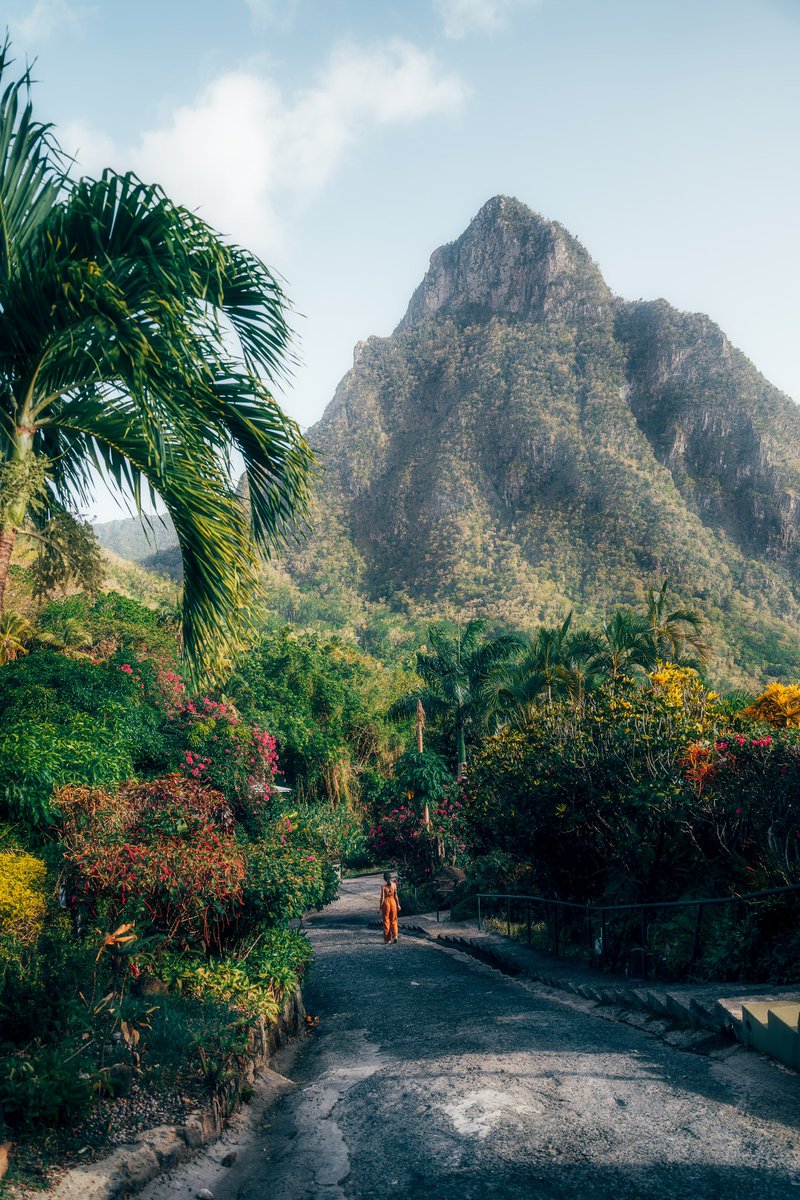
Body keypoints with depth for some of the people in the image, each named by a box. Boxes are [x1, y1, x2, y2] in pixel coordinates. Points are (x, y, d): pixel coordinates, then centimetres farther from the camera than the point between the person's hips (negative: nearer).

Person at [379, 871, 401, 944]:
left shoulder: (383, 886, -14)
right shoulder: (394, 884, -5)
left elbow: (382, 898, -12)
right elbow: (396, 896, 0)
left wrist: (380, 907, -3)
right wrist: (398, 905, 10)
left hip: (386, 903, -3)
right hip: (393, 902, 3)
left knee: (386, 921, 9)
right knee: (393, 920, 16)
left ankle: (388, 940, 12)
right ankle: (395, 936, -1)